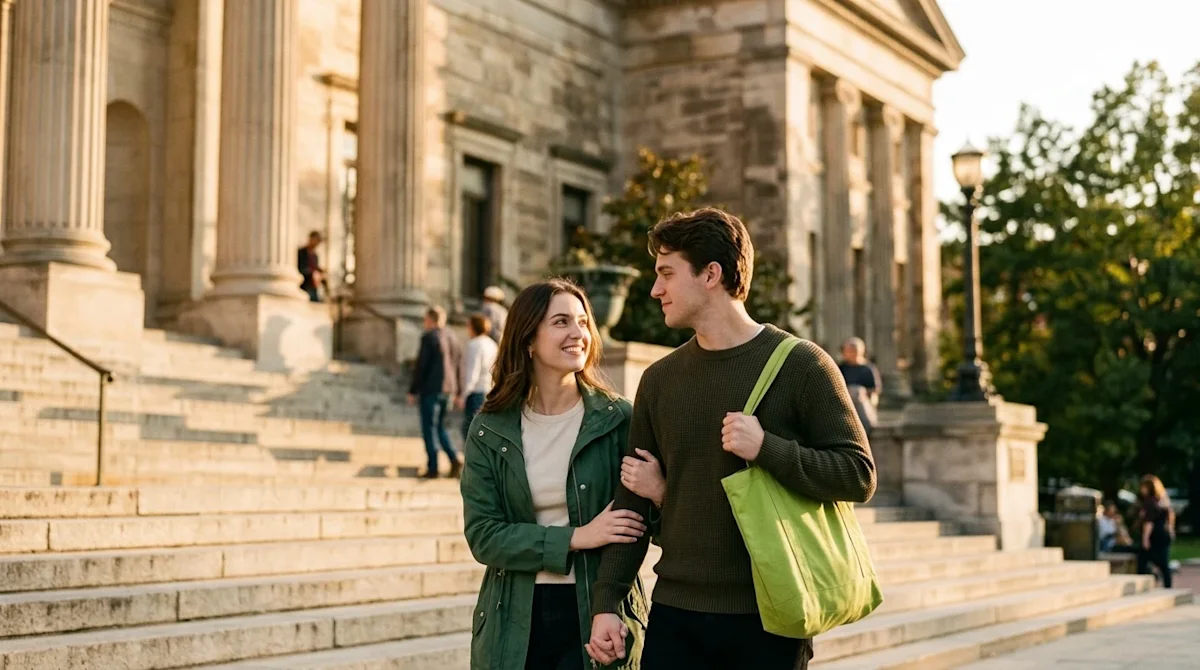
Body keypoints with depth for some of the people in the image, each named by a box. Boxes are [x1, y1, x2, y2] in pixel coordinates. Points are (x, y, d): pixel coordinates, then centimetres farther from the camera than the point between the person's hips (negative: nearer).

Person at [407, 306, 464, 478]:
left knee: (429, 428, 1)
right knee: (440, 426, 17)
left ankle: (433, 468, 1)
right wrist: (459, 392, 17)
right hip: (448, 389, 7)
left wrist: (412, 391, -6)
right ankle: (454, 459, 0)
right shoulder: (454, 338, 10)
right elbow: (459, 367, 12)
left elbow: (420, 366, -12)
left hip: (430, 389, -7)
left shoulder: (429, 338, -11)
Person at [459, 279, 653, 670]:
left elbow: (639, 522, -2)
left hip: (595, 613, -1)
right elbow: (482, 535, -6)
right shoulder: (489, 431, 0)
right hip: (514, 622, 2)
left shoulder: (617, 420, -3)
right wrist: (576, 538, -16)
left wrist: (612, 610, -14)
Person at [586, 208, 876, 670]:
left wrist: (766, 449, -19)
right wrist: (606, 602, 4)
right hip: (674, 615, 4)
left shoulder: (801, 366, -5)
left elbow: (859, 475, -7)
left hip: (769, 618, -3)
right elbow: (633, 501, 11)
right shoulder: (660, 379, 8)